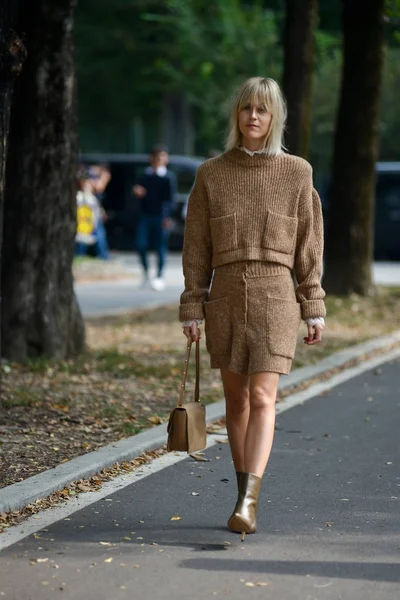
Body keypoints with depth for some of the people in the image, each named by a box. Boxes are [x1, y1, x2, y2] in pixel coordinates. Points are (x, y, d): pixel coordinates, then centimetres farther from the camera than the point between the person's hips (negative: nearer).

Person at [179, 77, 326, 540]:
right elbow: (196, 247, 5)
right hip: (225, 295, 2)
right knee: (236, 398, 9)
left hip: (275, 295, -2)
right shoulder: (211, 173, 4)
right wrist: (192, 308, 1)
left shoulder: (296, 173, 2)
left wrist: (314, 308, 2)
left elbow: (309, 245, 4)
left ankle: (247, 503, -19)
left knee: (262, 398, -13)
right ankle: (246, 496, 23)